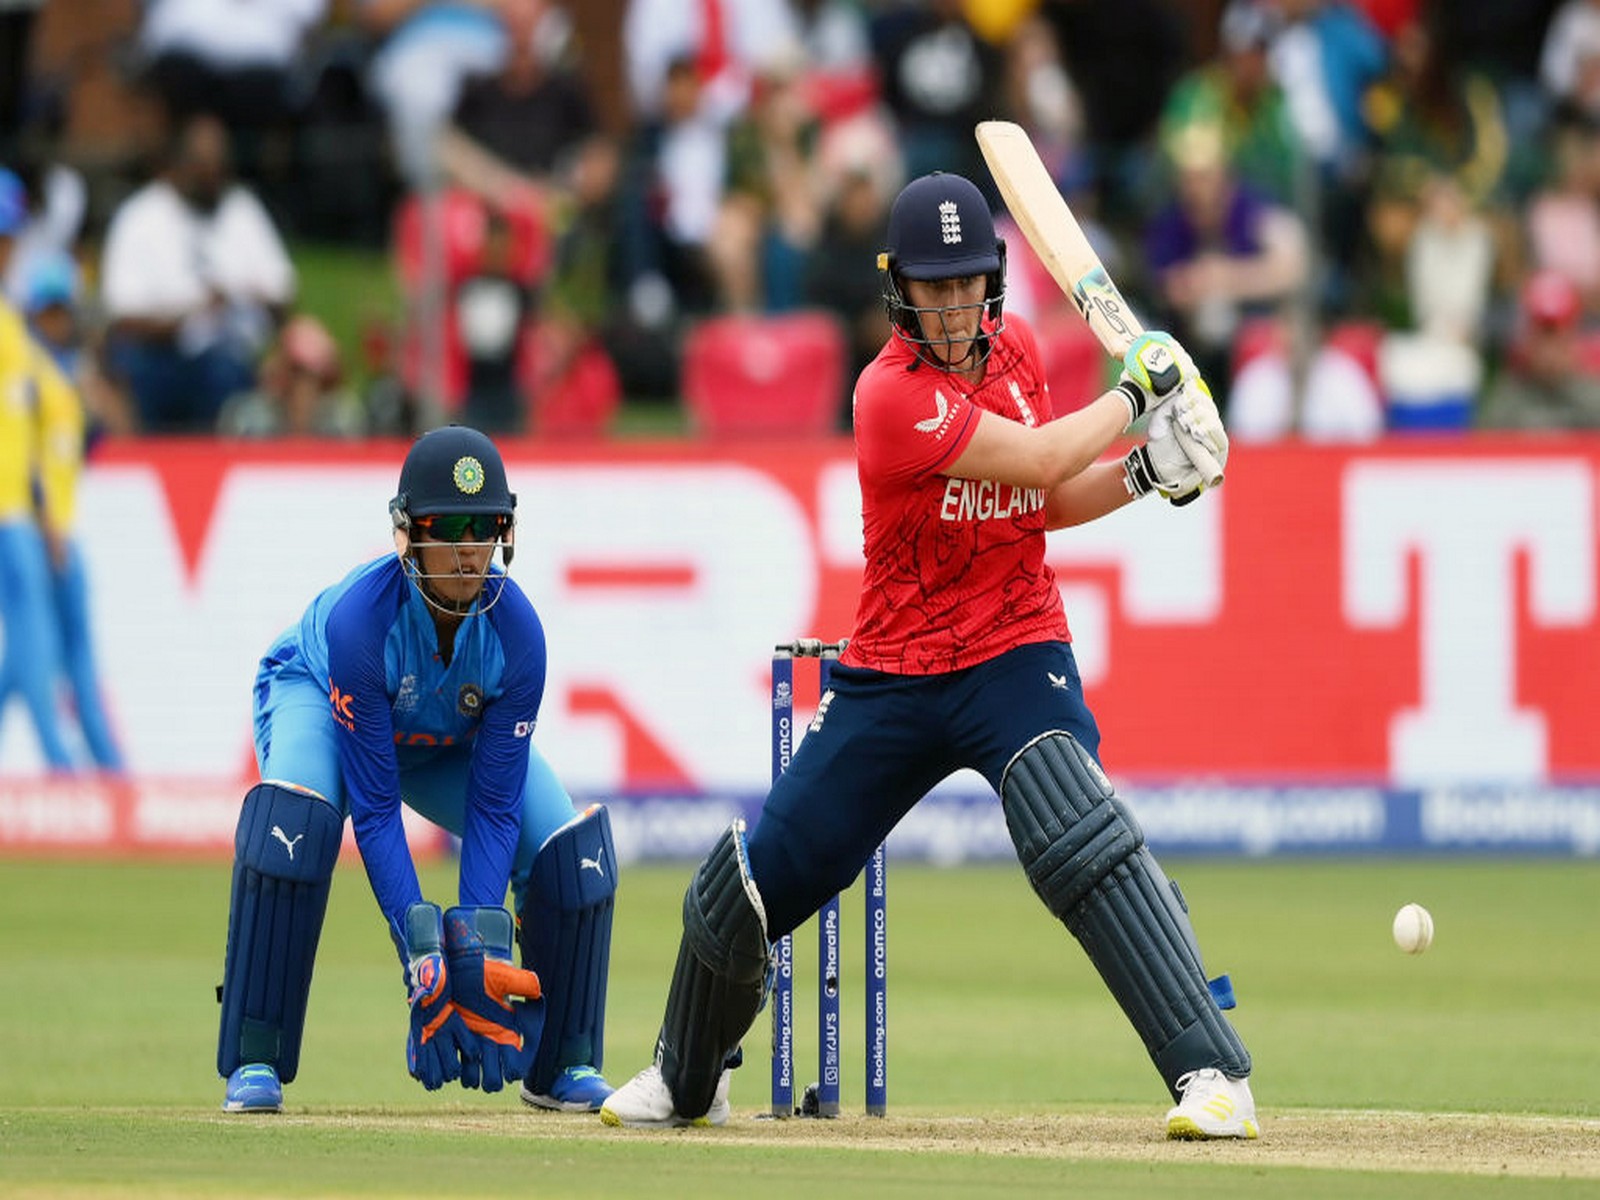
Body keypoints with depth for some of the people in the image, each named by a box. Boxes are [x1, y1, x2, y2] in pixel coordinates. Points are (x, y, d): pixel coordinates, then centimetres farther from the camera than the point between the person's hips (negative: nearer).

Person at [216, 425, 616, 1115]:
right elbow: (374, 808, -37)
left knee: (572, 843, -17)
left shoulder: (516, 633, -31)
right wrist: (422, 959, -42)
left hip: (454, 741, 4)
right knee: (292, 818, -36)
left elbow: (494, 806, -25)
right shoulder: (359, 617, -40)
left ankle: (563, 1064, 2)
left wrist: (477, 954, -34)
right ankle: (254, 1062, -29)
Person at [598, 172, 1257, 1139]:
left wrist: (1145, 473, -5)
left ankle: (1213, 1074, -29)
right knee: (752, 879, 5)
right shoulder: (893, 393, -17)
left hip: (1015, 659, 2)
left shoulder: (1013, 349, 3)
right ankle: (686, 1082, 33)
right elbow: (1039, 460, -23)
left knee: (1079, 840, -26)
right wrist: (1137, 389, -11)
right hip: (894, 679, -1)